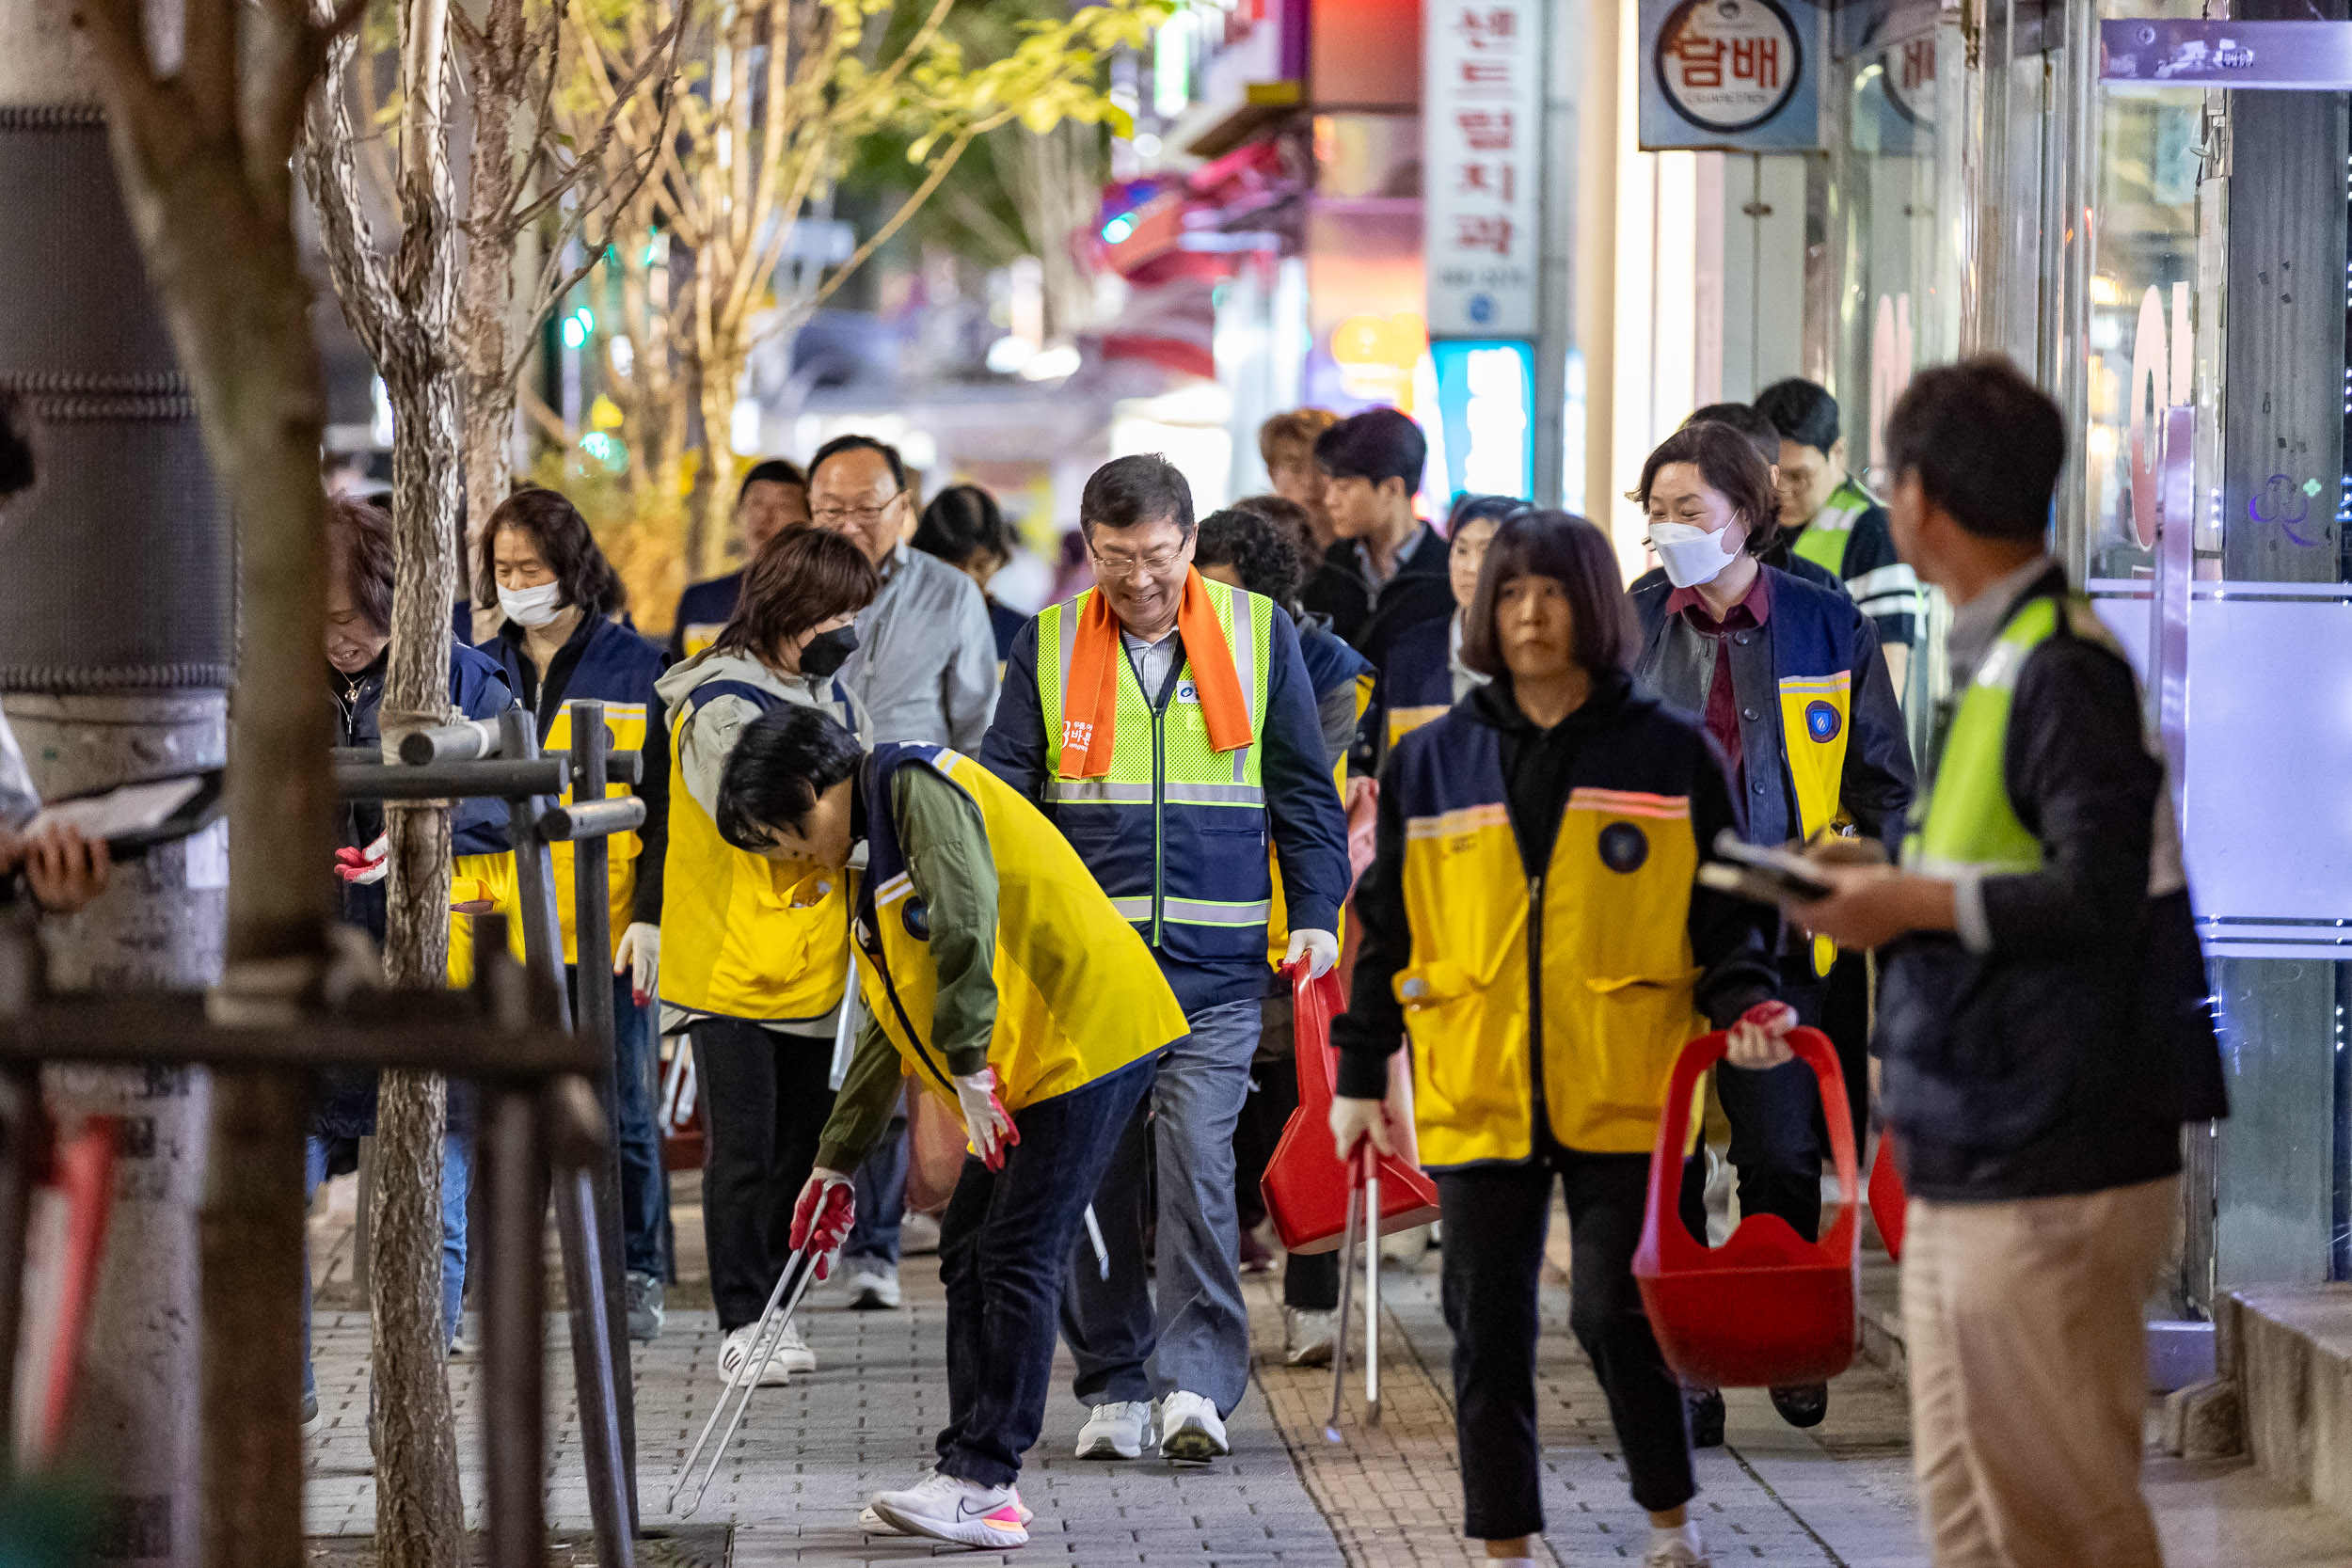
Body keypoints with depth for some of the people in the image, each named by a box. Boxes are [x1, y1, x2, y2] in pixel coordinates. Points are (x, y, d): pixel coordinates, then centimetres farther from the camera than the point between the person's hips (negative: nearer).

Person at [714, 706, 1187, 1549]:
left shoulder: (919, 787, -9)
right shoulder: (879, 857, 22)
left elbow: (966, 914, -27)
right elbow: (887, 1029, 29)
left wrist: (968, 1065, -26)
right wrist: (836, 1164, 31)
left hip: (1084, 1035, -10)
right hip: (1026, 1065, 10)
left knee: (1016, 1259, -9)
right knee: (969, 1255, 10)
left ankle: (983, 1485, -7)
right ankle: (971, 1469, 14)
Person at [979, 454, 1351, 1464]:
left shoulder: (1257, 633, 6)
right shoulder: (1049, 644, 6)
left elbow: (1303, 788, 11)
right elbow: (1001, 790, 9)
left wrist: (1316, 912, 1)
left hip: (1216, 965, -1)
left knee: (1197, 1162, -13)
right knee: (1095, 1173, 3)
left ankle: (1197, 1382, -10)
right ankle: (1114, 1387, 14)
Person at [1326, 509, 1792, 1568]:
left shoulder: (1670, 753, 3)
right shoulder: (1431, 762, 9)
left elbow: (1730, 907, 6)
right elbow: (1386, 927, 13)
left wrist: (1745, 1003, -13)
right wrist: (1360, 1076, 11)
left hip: (1624, 1093, -2)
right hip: (1474, 1097, 3)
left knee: (1613, 1310, -6)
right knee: (1488, 1327, 5)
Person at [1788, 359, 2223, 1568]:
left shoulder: (2062, 672, -16)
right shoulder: (1994, 656, 14)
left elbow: (2099, 897, -23)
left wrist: (1919, 905, -14)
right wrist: (1894, 884, 11)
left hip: (2052, 1181, -10)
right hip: (1963, 1171, 10)